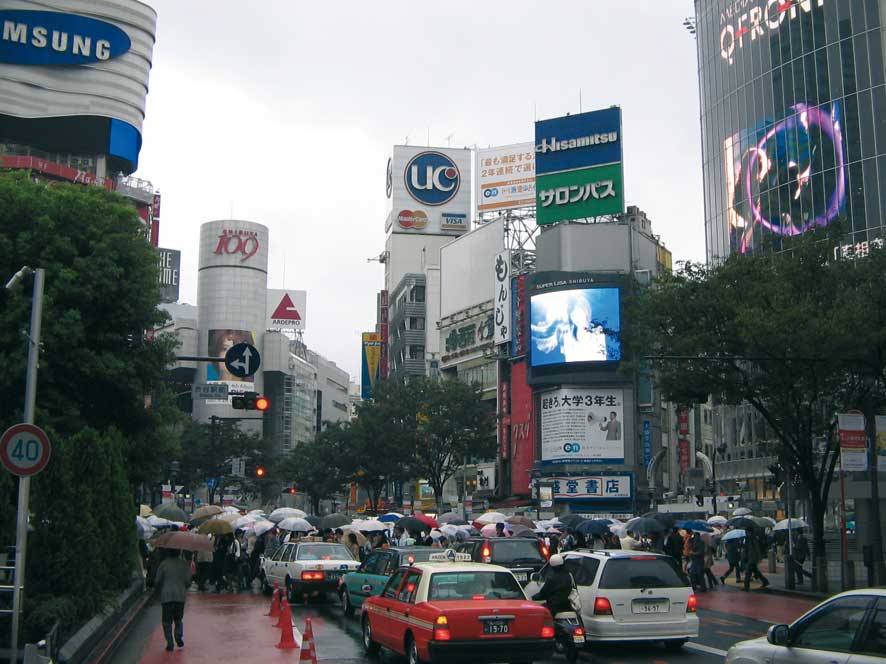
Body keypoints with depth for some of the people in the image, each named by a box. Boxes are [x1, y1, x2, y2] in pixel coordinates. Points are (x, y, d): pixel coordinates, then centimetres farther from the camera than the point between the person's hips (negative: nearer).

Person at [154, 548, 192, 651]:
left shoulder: (164, 564, -4)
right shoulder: (184, 564, 2)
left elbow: (157, 581, 0)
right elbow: (188, 581, 3)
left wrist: (159, 590, 19)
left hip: (166, 596, -2)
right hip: (180, 595, 2)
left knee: (167, 621, 5)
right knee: (178, 619, 17)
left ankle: (170, 644, -1)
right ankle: (179, 637, -4)